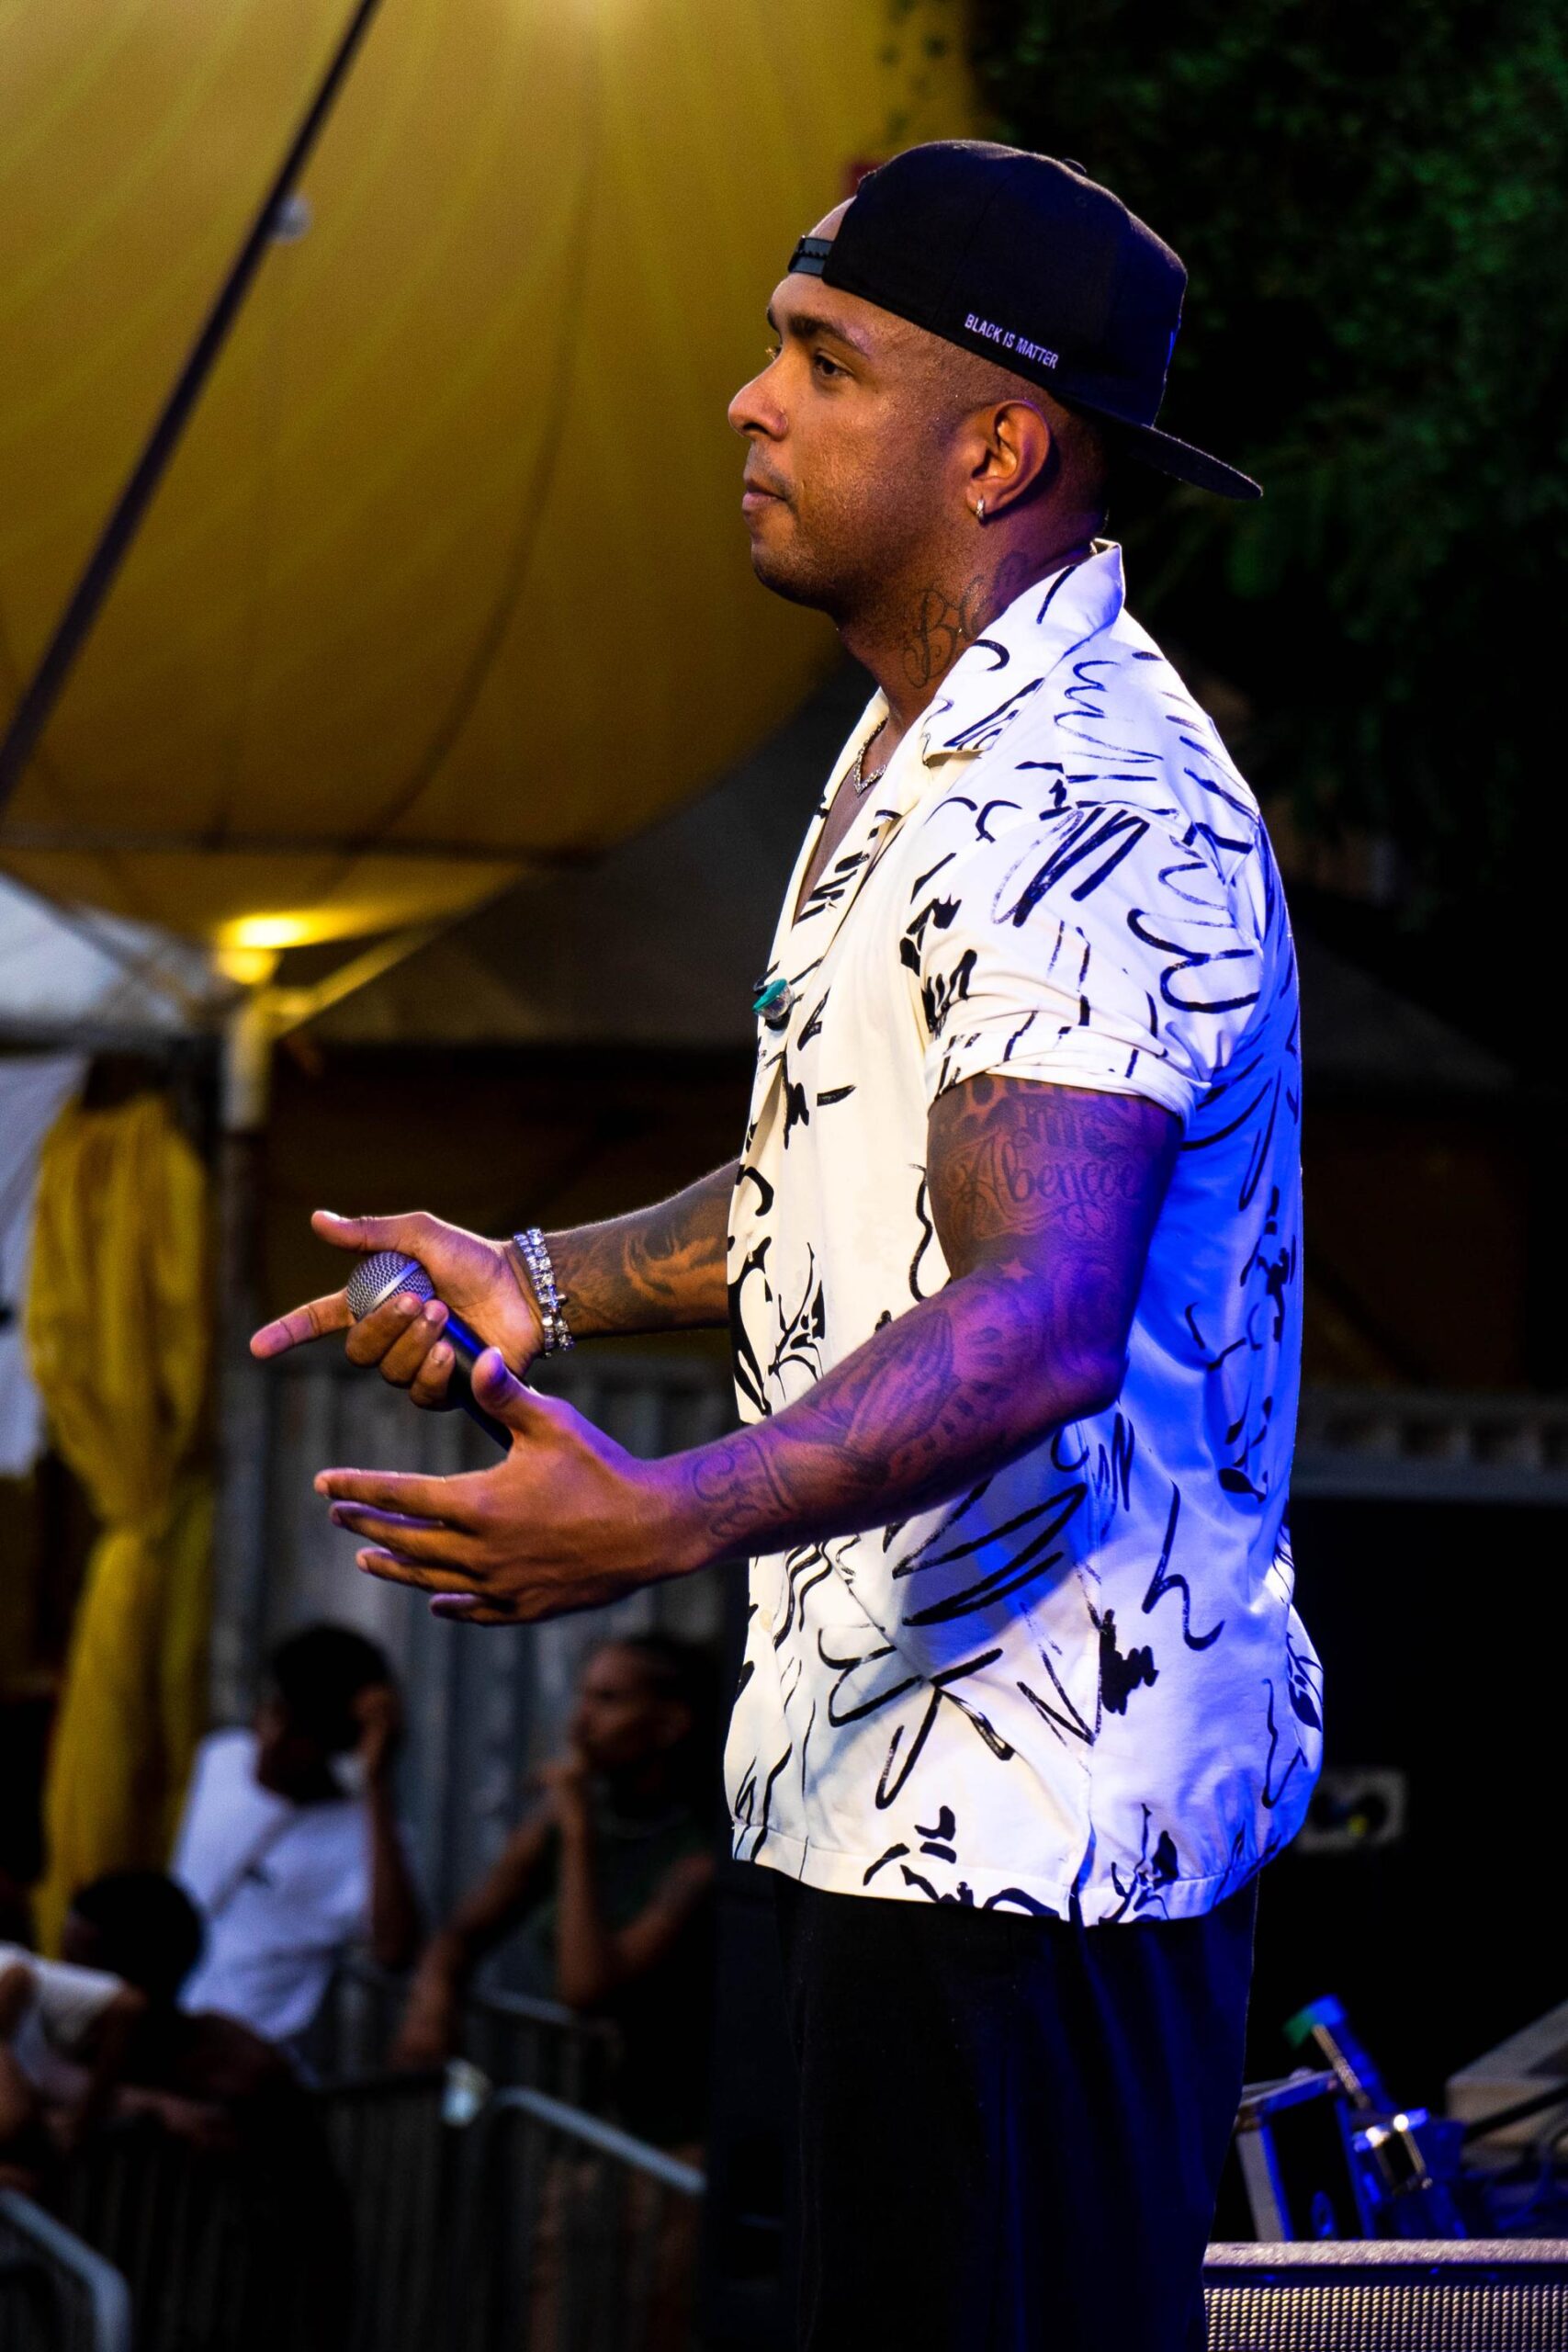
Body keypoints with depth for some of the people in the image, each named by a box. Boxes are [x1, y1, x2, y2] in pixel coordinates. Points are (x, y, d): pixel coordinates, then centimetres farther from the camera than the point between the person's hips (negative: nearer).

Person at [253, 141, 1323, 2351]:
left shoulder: (1101, 812, -20)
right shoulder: (924, 756, 16)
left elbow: (1038, 1322, -30)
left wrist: (672, 1516, -42)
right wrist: (546, 1280, 16)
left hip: (1032, 1808, -11)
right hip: (898, 1756, 11)